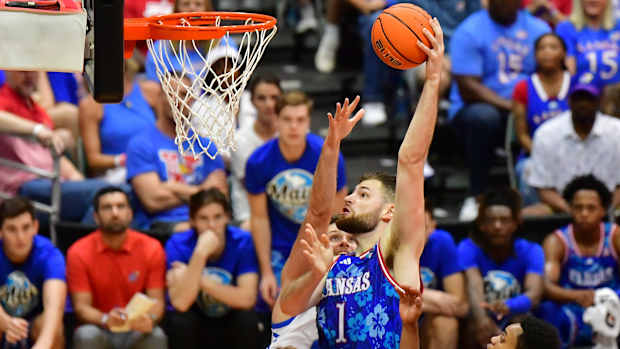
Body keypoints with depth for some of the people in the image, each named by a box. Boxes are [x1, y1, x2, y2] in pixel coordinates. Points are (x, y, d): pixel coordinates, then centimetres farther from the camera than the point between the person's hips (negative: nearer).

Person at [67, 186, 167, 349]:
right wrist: (105, 320, -33)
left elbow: (156, 301, -6)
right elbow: (81, 307, -10)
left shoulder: (151, 248, -3)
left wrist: (150, 318, -31)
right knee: (86, 336, -34)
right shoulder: (79, 252, -6)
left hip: (137, 330, 1)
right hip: (99, 330, -1)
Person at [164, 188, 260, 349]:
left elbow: (246, 298, -24)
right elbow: (180, 303, -31)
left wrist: (200, 281, -27)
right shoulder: (178, 244, -17)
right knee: (180, 320, -31)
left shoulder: (243, 242, -15)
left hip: (231, 323, 0)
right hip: (195, 323, 0)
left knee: (247, 318, -30)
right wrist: (200, 253, -38)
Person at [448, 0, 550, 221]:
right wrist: (510, 106, -24)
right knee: (483, 117, -39)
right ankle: (476, 197, -26)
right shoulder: (469, 32, -5)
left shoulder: (539, 29, 10)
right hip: (474, 108, -3)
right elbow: (467, 89, -13)